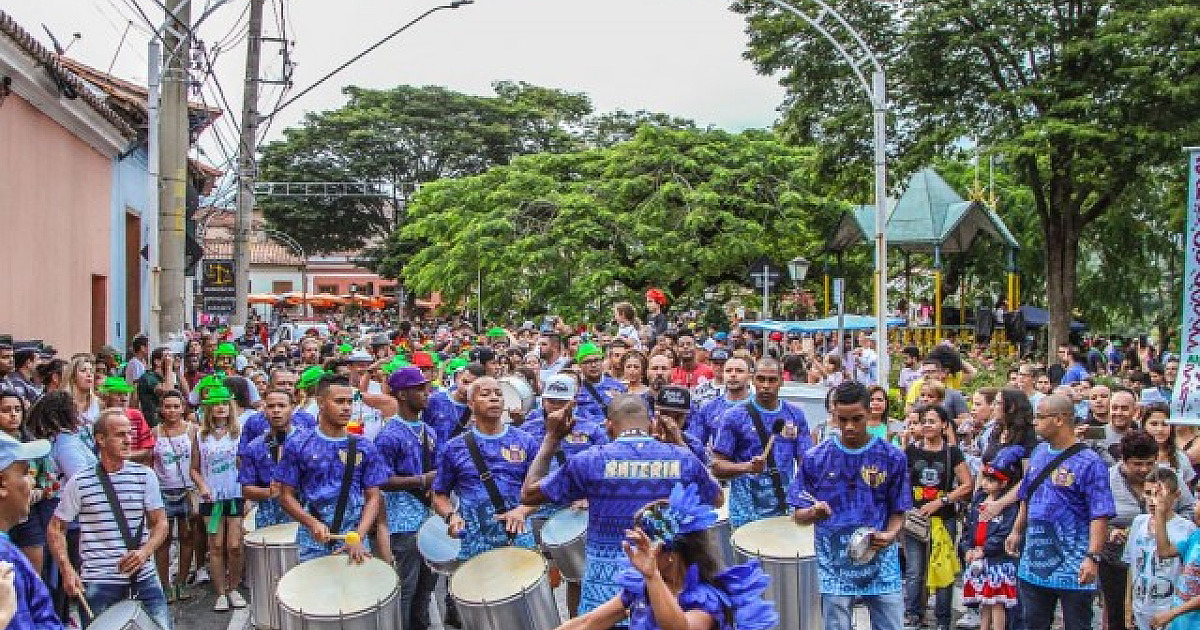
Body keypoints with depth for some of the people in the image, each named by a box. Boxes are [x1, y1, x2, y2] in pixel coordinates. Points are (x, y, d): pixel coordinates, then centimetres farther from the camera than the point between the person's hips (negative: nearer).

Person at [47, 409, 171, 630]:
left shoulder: (145, 475, 3)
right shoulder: (79, 482, 0)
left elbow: (160, 523, 6)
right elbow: (56, 529, 7)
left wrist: (145, 551, -12)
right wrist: (67, 570, -5)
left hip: (144, 579, 1)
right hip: (99, 584, -1)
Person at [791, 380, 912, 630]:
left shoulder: (892, 457, -1)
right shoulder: (815, 459, -2)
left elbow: (898, 512, 5)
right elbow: (799, 516, 2)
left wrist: (889, 535, -15)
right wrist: (815, 513, -20)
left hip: (881, 565, 0)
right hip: (835, 568, 0)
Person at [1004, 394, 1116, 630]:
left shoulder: (1089, 463, -14)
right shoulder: (1039, 453, 9)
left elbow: (1100, 515, -19)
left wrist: (1092, 557, -26)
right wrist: (1017, 532, 21)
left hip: (1072, 566, -7)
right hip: (1034, 561, 7)